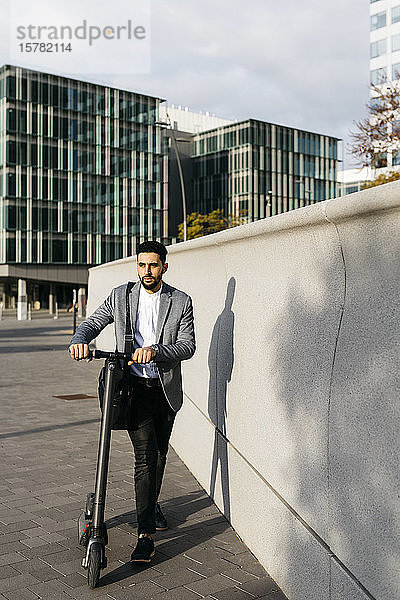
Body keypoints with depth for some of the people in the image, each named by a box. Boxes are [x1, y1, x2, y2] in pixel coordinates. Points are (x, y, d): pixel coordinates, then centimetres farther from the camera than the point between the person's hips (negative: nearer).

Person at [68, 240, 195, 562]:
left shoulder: (181, 301, -1)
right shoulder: (120, 296, 2)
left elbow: (188, 345, -10)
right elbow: (92, 323, 3)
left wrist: (155, 350, -28)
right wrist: (80, 340, -20)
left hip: (167, 388, 2)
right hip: (135, 388, -2)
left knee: (160, 454, 16)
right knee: (145, 457, -9)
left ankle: (152, 503, 43)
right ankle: (146, 533, -4)